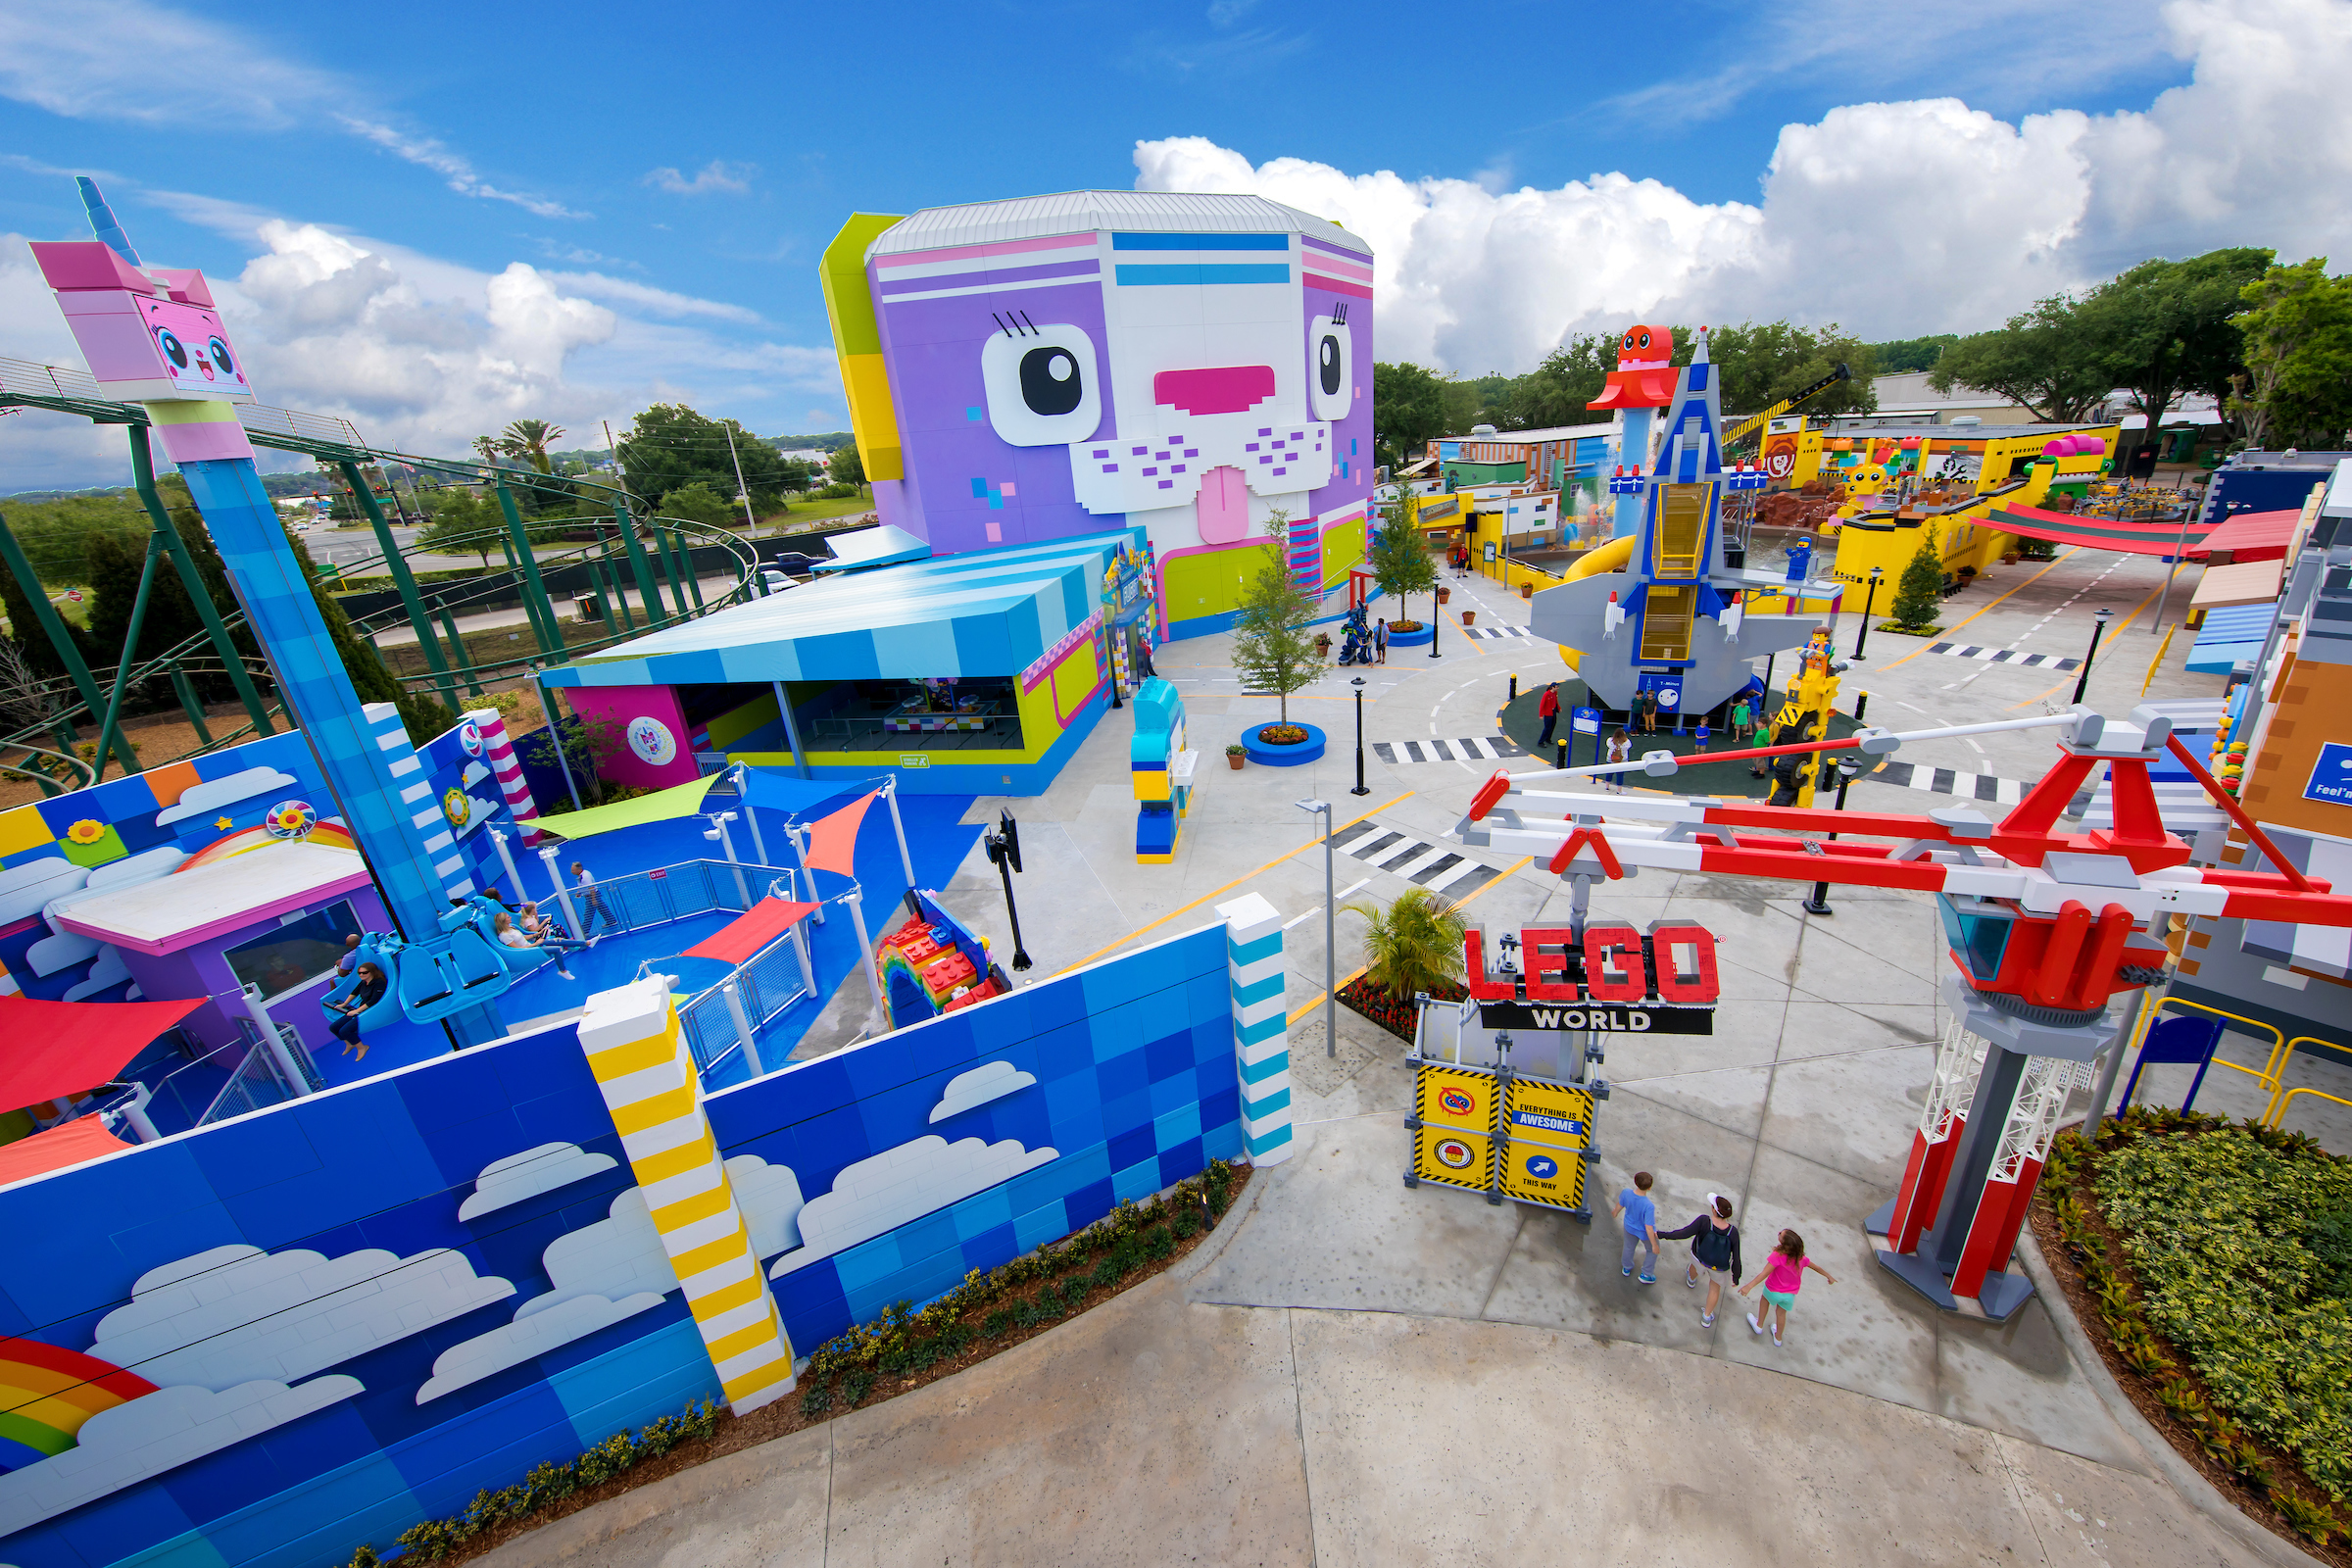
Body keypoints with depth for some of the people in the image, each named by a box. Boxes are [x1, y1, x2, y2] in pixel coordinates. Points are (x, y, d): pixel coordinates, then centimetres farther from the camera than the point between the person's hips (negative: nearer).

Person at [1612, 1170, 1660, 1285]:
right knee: (1652, 1251, 29)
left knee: (1629, 1247, 32)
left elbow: (1619, 1205, -7)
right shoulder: (1648, 1206, -42)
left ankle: (1626, 1268, 56)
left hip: (1629, 1227, 4)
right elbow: (1649, 1228, -32)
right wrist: (1654, 1244, -15)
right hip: (1644, 1233, -4)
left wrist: (1615, 1212, 16)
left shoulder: (1626, 1192, -29)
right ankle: (1646, 1275, 46)